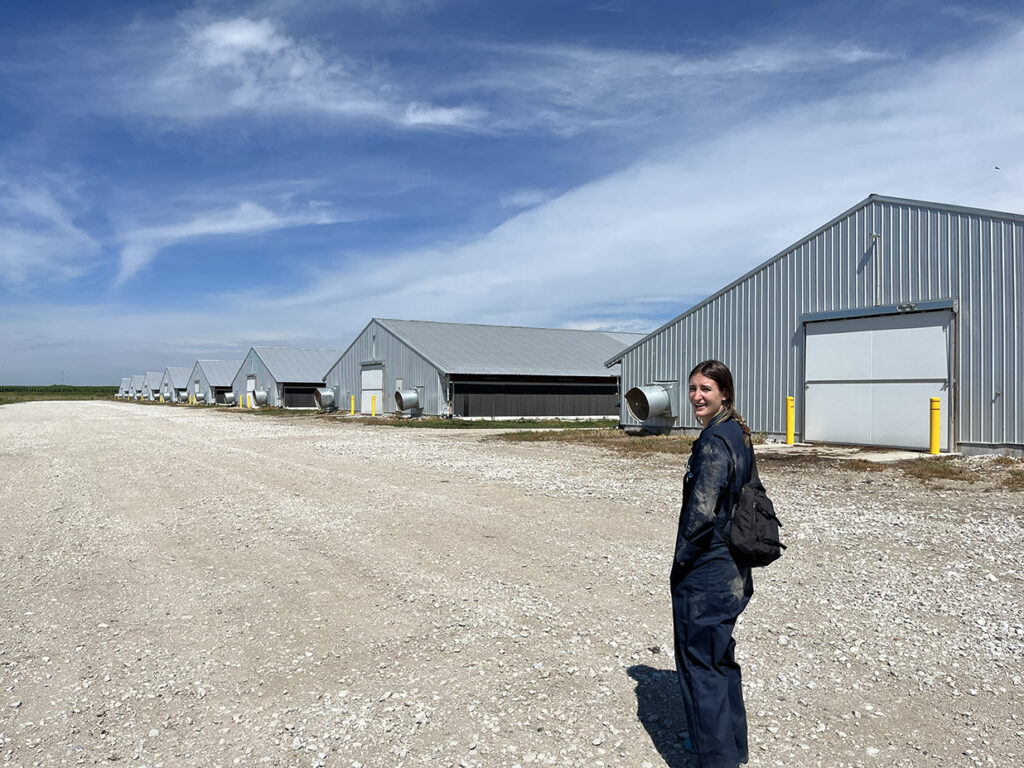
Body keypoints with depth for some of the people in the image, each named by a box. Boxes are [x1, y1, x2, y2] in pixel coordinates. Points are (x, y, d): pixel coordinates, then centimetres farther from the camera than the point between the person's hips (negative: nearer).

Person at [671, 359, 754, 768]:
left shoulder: (714, 441, -22)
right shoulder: (738, 433, 8)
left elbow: (702, 511, -30)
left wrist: (682, 556, -15)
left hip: (705, 571, -10)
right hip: (733, 568, 10)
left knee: (699, 663, 4)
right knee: (721, 657, 23)